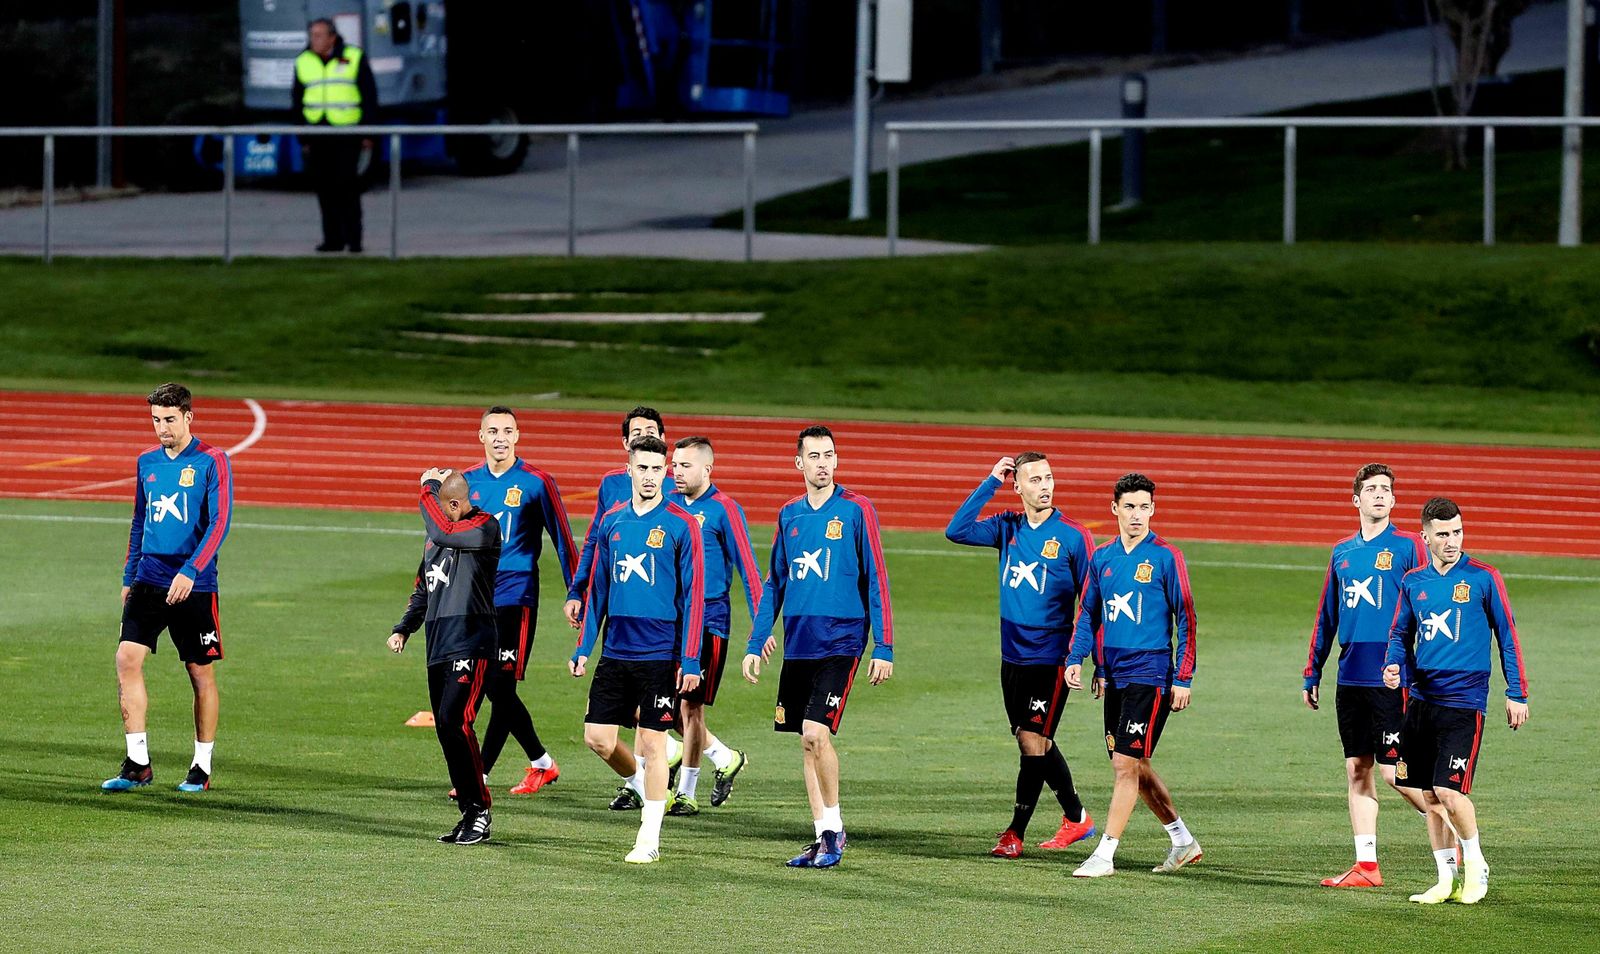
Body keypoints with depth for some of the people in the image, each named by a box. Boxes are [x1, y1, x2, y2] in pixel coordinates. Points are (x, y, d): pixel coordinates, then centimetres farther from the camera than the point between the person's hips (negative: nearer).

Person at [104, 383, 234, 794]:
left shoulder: (212, 461, -6)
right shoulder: (147, 462, 11)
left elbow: (220, 522, -13)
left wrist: (190, 572, -22)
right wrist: (129, 577, 16)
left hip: (194, 586, -4)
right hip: (149, 581, 4)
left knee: (201, 675, 3)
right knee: (127, 658, -11)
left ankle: (202, 767, 15)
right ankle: (137, 763, -7)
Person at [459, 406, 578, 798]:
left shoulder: (536, 482, -3)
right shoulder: (466, 482, 9)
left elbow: (562, 539, 0)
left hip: (515, 598, -5)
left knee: (501, 688, -9)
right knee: (494, 691, 7)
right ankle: (541, 763, 23)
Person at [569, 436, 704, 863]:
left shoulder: (681, 525, -6)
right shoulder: (612, 521, 8)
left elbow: (693, 596, -7)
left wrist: (690, 659, -11)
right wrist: (584, 646, 11)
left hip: (660, 654, -5)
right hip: (616, 649, 5)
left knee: (652, 741, -1)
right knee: (598, 737, 3)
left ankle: (649, 840, 7)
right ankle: (641, 784, 32)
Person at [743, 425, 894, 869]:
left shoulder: (856, 511, -4)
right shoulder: (790, 515, 11)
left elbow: (876, 580, -5)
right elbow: (774, 583, 18)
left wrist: (884, 648, -8)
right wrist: (756, 642, 13)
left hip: (839, 643, -5)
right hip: (797, 644, 5)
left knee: (816, 732, -16)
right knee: (807, 741, 6)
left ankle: (833, 828, -1)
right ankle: (824, 836, 12)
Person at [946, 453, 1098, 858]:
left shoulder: (1073, 536, -7)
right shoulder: (1008, 528, 6)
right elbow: (956, 531, -5)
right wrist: (990, 483, -7)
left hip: (1051, 658, -5)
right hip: (1013, 656, 5)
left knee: (1033, 740, -9)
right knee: (1037, 743, 11)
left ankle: (1015, 833, -4)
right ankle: (1076, 818, 25)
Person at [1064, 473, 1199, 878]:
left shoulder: (1165, 557, -6)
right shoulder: (1102, 557, 9)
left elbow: (1186, 619, -5)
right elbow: (1089, 614, 16)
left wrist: (1183, 678, -9)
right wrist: (1076, 658, 1)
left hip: (1150, 675, -7)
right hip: (1115, 675, 7)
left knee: (1126, 764, -11)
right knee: (1135, 767, 12)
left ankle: (1104, 855, -10)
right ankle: (1183, 842, 27)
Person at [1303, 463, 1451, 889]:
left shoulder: (1409, 547, -3)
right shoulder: (1343, 552, 14)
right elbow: (1327, 616, 20)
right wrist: (1312, 673, 18)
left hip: (1391, 678, -6)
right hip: (1350, 678, 6)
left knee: (1395, 772, -8)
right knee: (1357, 770, 5)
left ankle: (1448, 849, 8)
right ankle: (1366, 865, 7)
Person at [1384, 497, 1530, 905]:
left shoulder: (1484, 579, -2)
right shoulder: (1413, 582, 9)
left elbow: (1507, 636, 3)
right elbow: (1400, 635, 17)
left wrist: (1517, 694, 1)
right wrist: (1393, 666, -4)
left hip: (1464, 699, -5)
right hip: (1422, 699, 5)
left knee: (1449, 791, -12)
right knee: (1429, 795, 6)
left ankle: (1475, 866, 10)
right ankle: (1447, 880, 16)